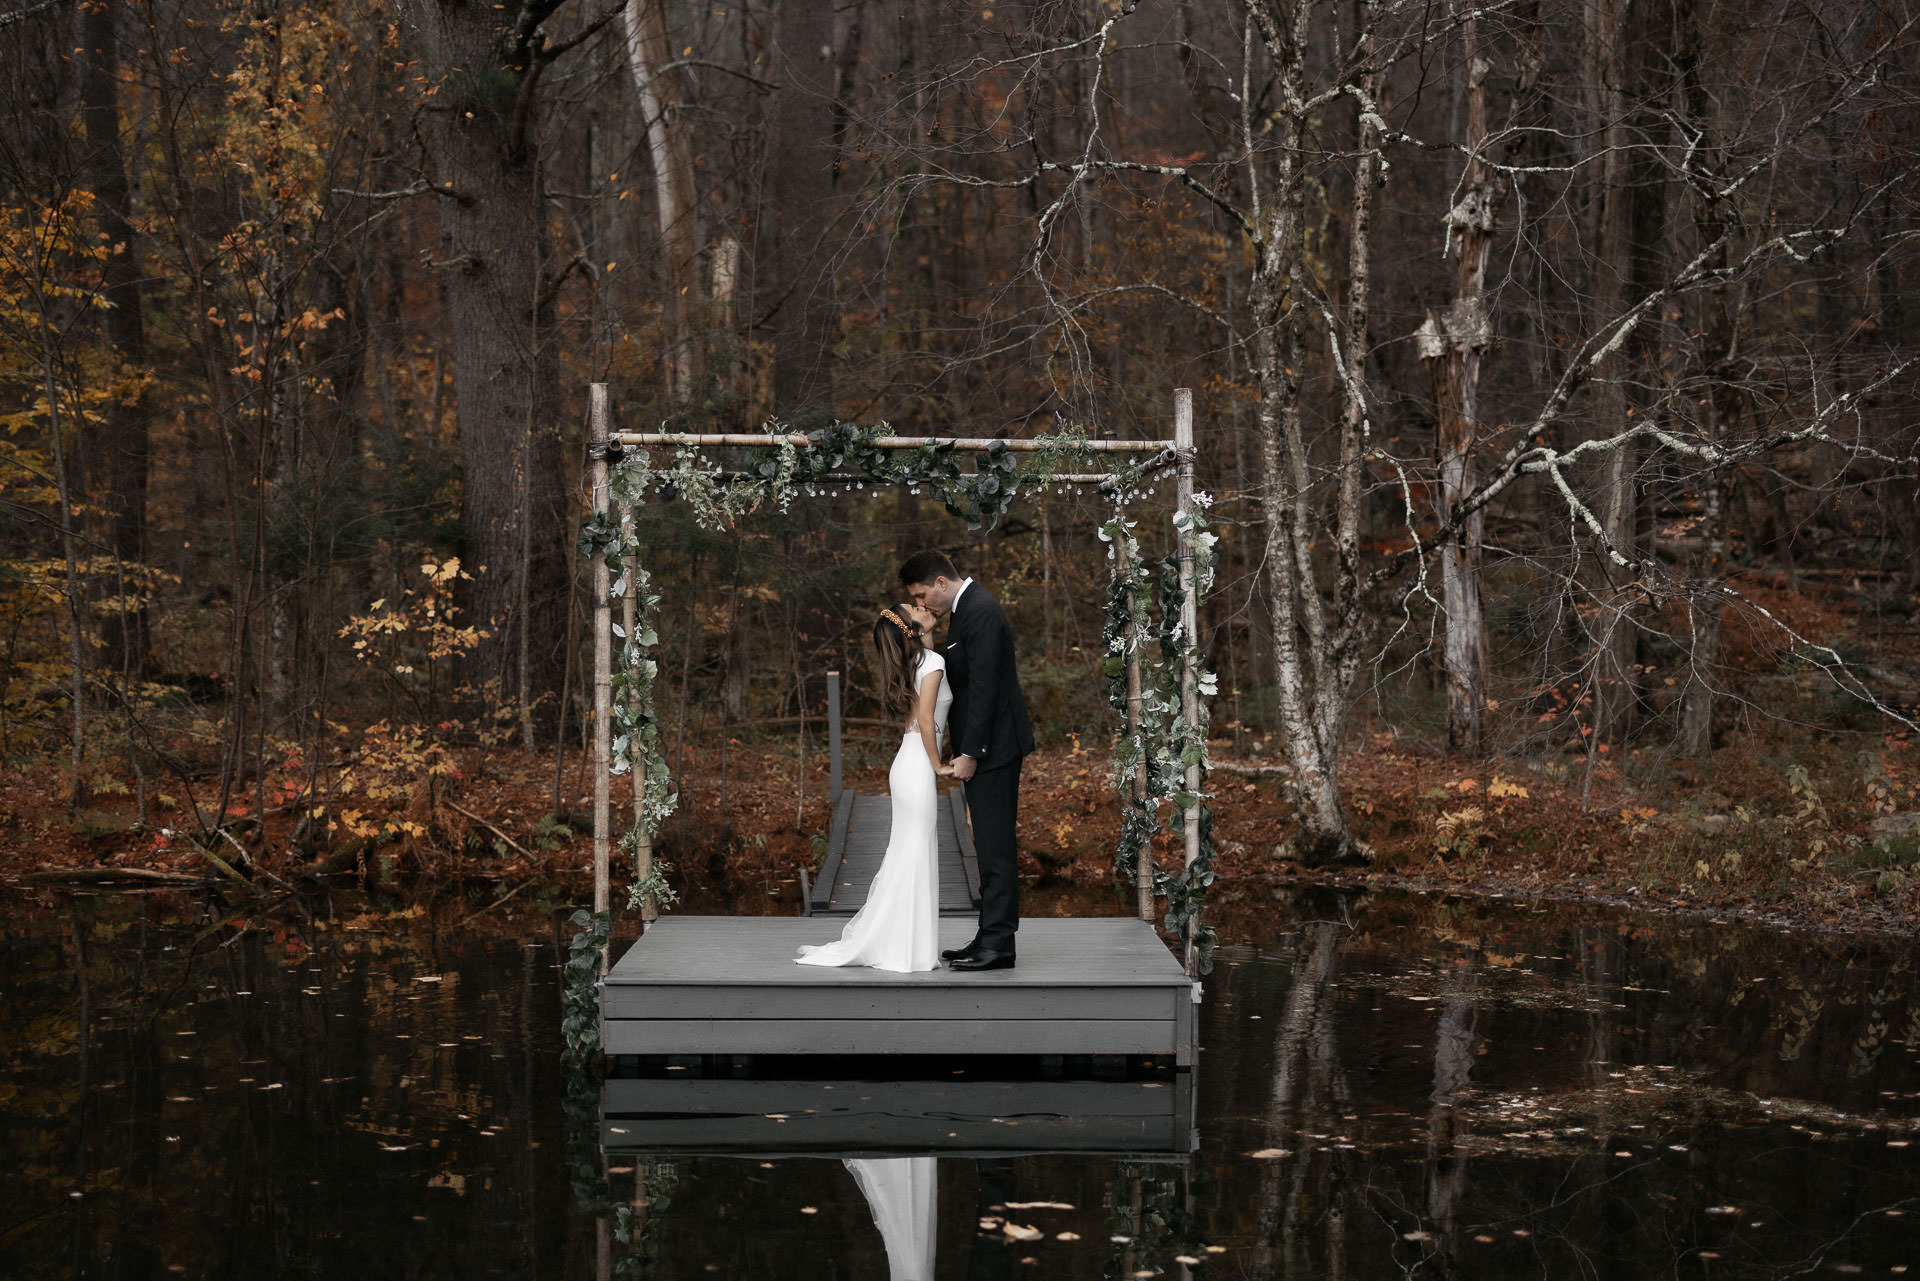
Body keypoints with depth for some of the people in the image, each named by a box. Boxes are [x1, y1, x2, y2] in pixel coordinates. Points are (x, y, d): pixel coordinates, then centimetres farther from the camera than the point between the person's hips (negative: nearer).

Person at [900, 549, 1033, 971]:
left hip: (993, 747, -10)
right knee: (990, 846, 12)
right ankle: (990, 937, 17)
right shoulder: (966, 608, 15)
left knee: (995, 847, -7)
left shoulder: (981, 612, -17)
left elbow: (983, 687, -20)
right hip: (981, 748, 10)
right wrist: (965, 750, 15)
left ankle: (998, 945, -5)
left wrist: (970, 753, -19)